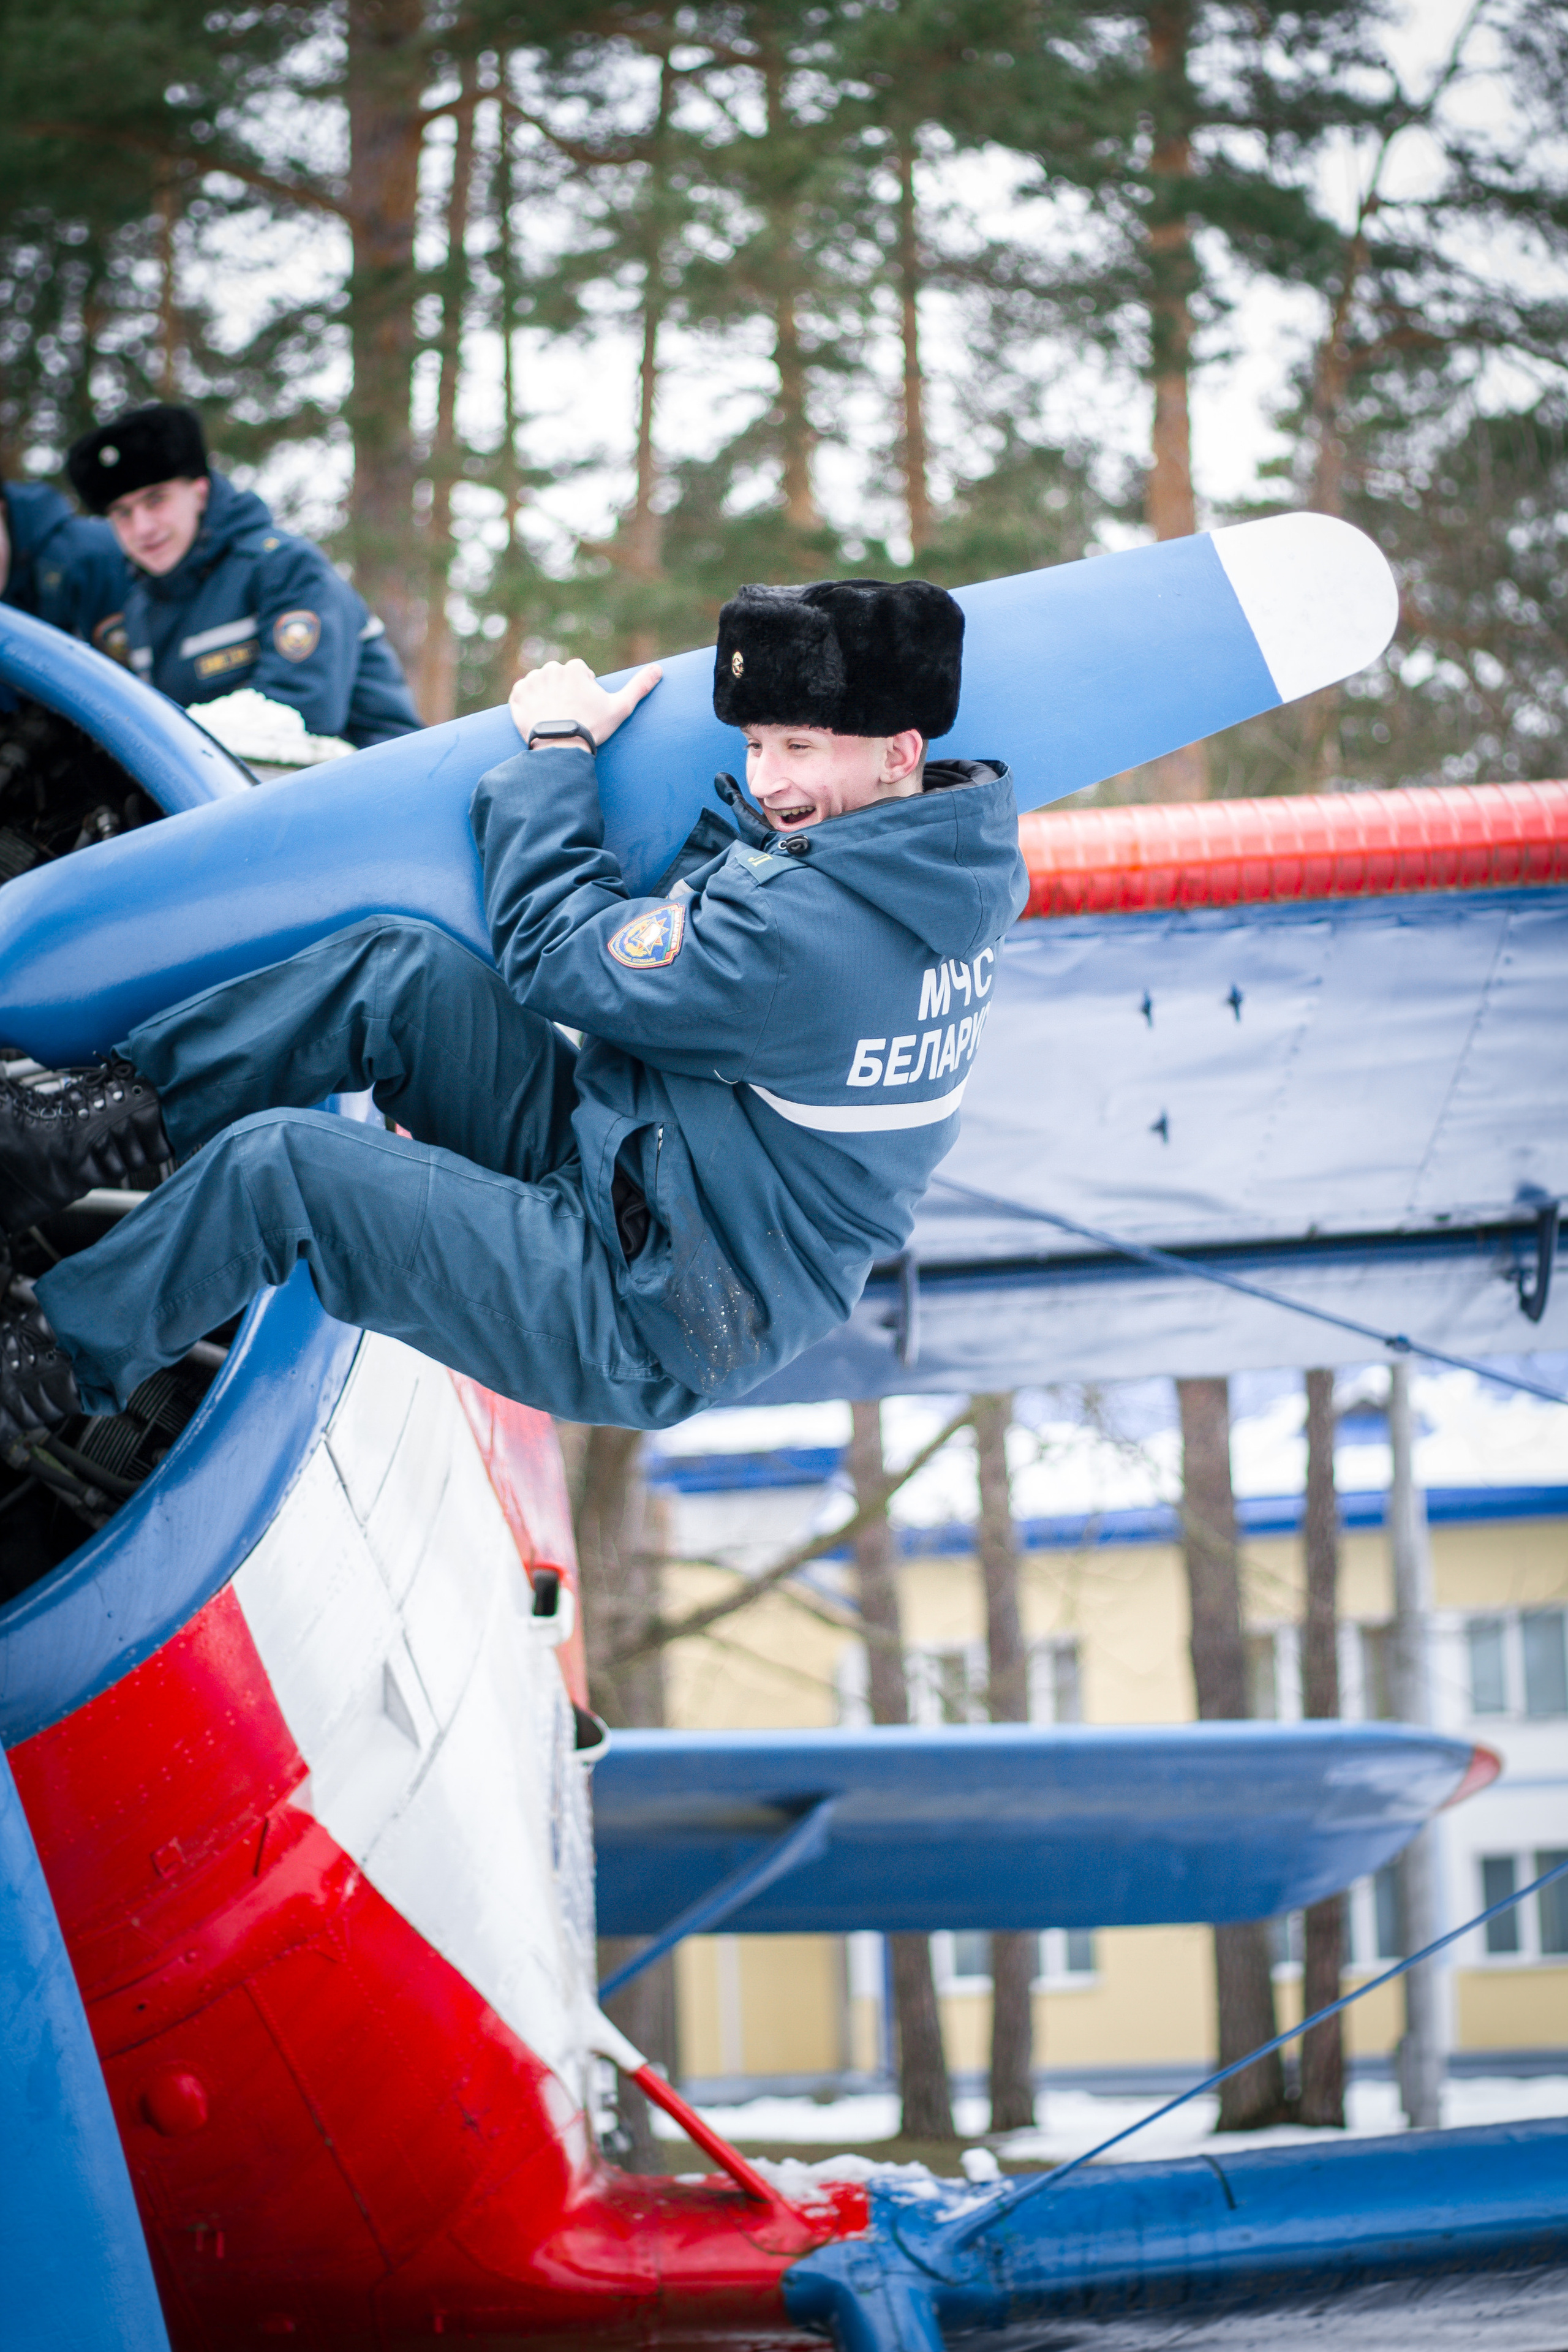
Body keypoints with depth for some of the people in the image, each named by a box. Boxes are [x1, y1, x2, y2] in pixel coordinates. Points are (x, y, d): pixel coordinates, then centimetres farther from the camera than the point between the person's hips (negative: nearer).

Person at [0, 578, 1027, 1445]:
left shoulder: (812, 928, -30)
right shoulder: (947, 864, 0)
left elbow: (561, 955, -16)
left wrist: (559, 746, -3)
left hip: (644, 1333, -10)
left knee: (272, 1165, -16)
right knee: (401, 967, -2)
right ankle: (101, 1123, 3)